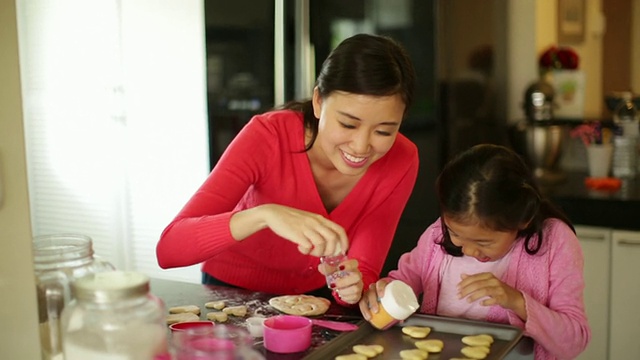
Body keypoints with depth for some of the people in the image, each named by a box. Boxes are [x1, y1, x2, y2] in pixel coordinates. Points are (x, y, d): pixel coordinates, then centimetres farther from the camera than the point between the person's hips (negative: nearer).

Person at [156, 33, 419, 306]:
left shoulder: (400, 161, -18)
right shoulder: (268, 136, -26)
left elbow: (364, 273, -13)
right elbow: (168, 249, -32)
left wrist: (352, 286, -35)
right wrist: (264, 214, -47)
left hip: (316, 293, 2)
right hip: (235, 291, -2)